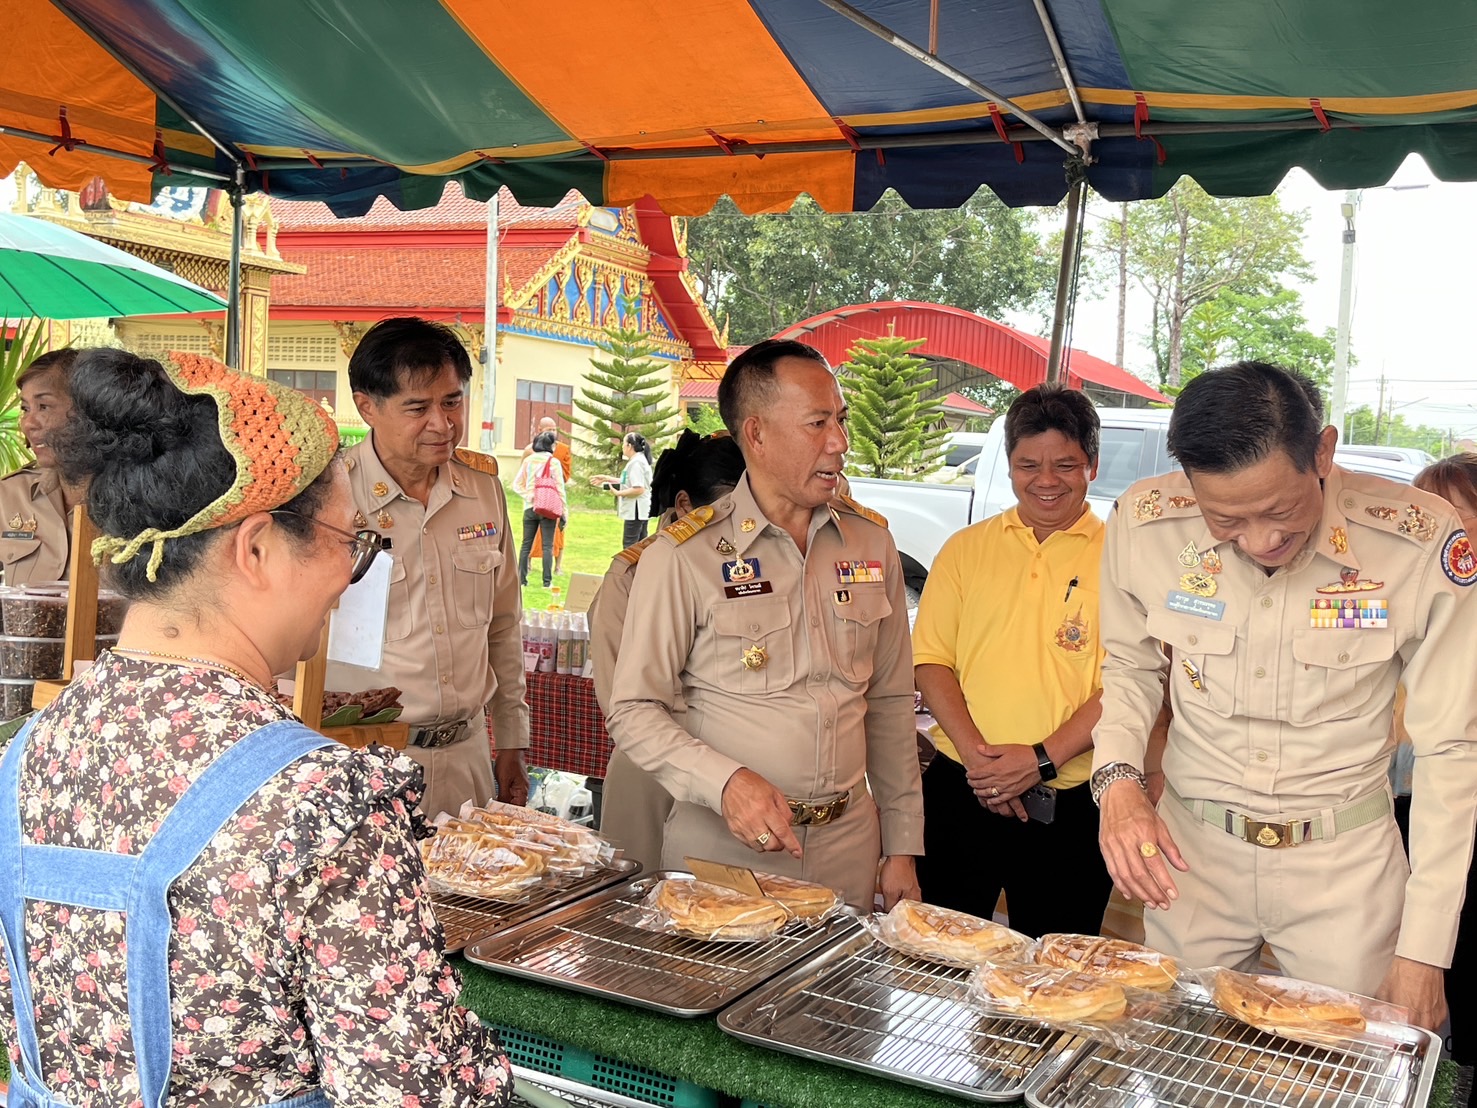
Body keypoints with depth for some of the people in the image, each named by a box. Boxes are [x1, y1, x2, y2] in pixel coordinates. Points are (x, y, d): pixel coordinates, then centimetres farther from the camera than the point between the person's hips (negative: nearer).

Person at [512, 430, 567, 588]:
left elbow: (517, 484, 5)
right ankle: (547, 581, -2)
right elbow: (560, 488, -4)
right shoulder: (554, 462, -4)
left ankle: (521, 579, 8)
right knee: (547, 545, 1)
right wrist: (564, 511, -1)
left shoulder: (527, 461, 6)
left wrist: (528, 496, 1)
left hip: (530, 508, 3)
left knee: (526, 544, 9)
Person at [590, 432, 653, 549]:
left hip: (635, 510, -11)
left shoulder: (636, 463, -17)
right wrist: (606, 478, 18)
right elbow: (628, 482, 20)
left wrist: (618, 493, -16)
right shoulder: (639, 460, 16)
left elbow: (638, 489, -25)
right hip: (640, 510, 11)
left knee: (629, 545, -7)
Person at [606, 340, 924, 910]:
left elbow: (890, 703, 9)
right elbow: (634, 711, -9)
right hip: (723, 847, -4)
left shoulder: (871, 542, 4)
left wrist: (902, 848, 8)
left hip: (848, 844, 4)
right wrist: (726, 782, -25)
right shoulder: (684, 556, -10)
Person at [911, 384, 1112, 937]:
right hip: (958, 792, 2)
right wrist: (974, 753, -10)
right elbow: (930, 661, 4)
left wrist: (1043, 759, -16)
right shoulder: (966, 549, 8)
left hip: (1068, 807, -2)